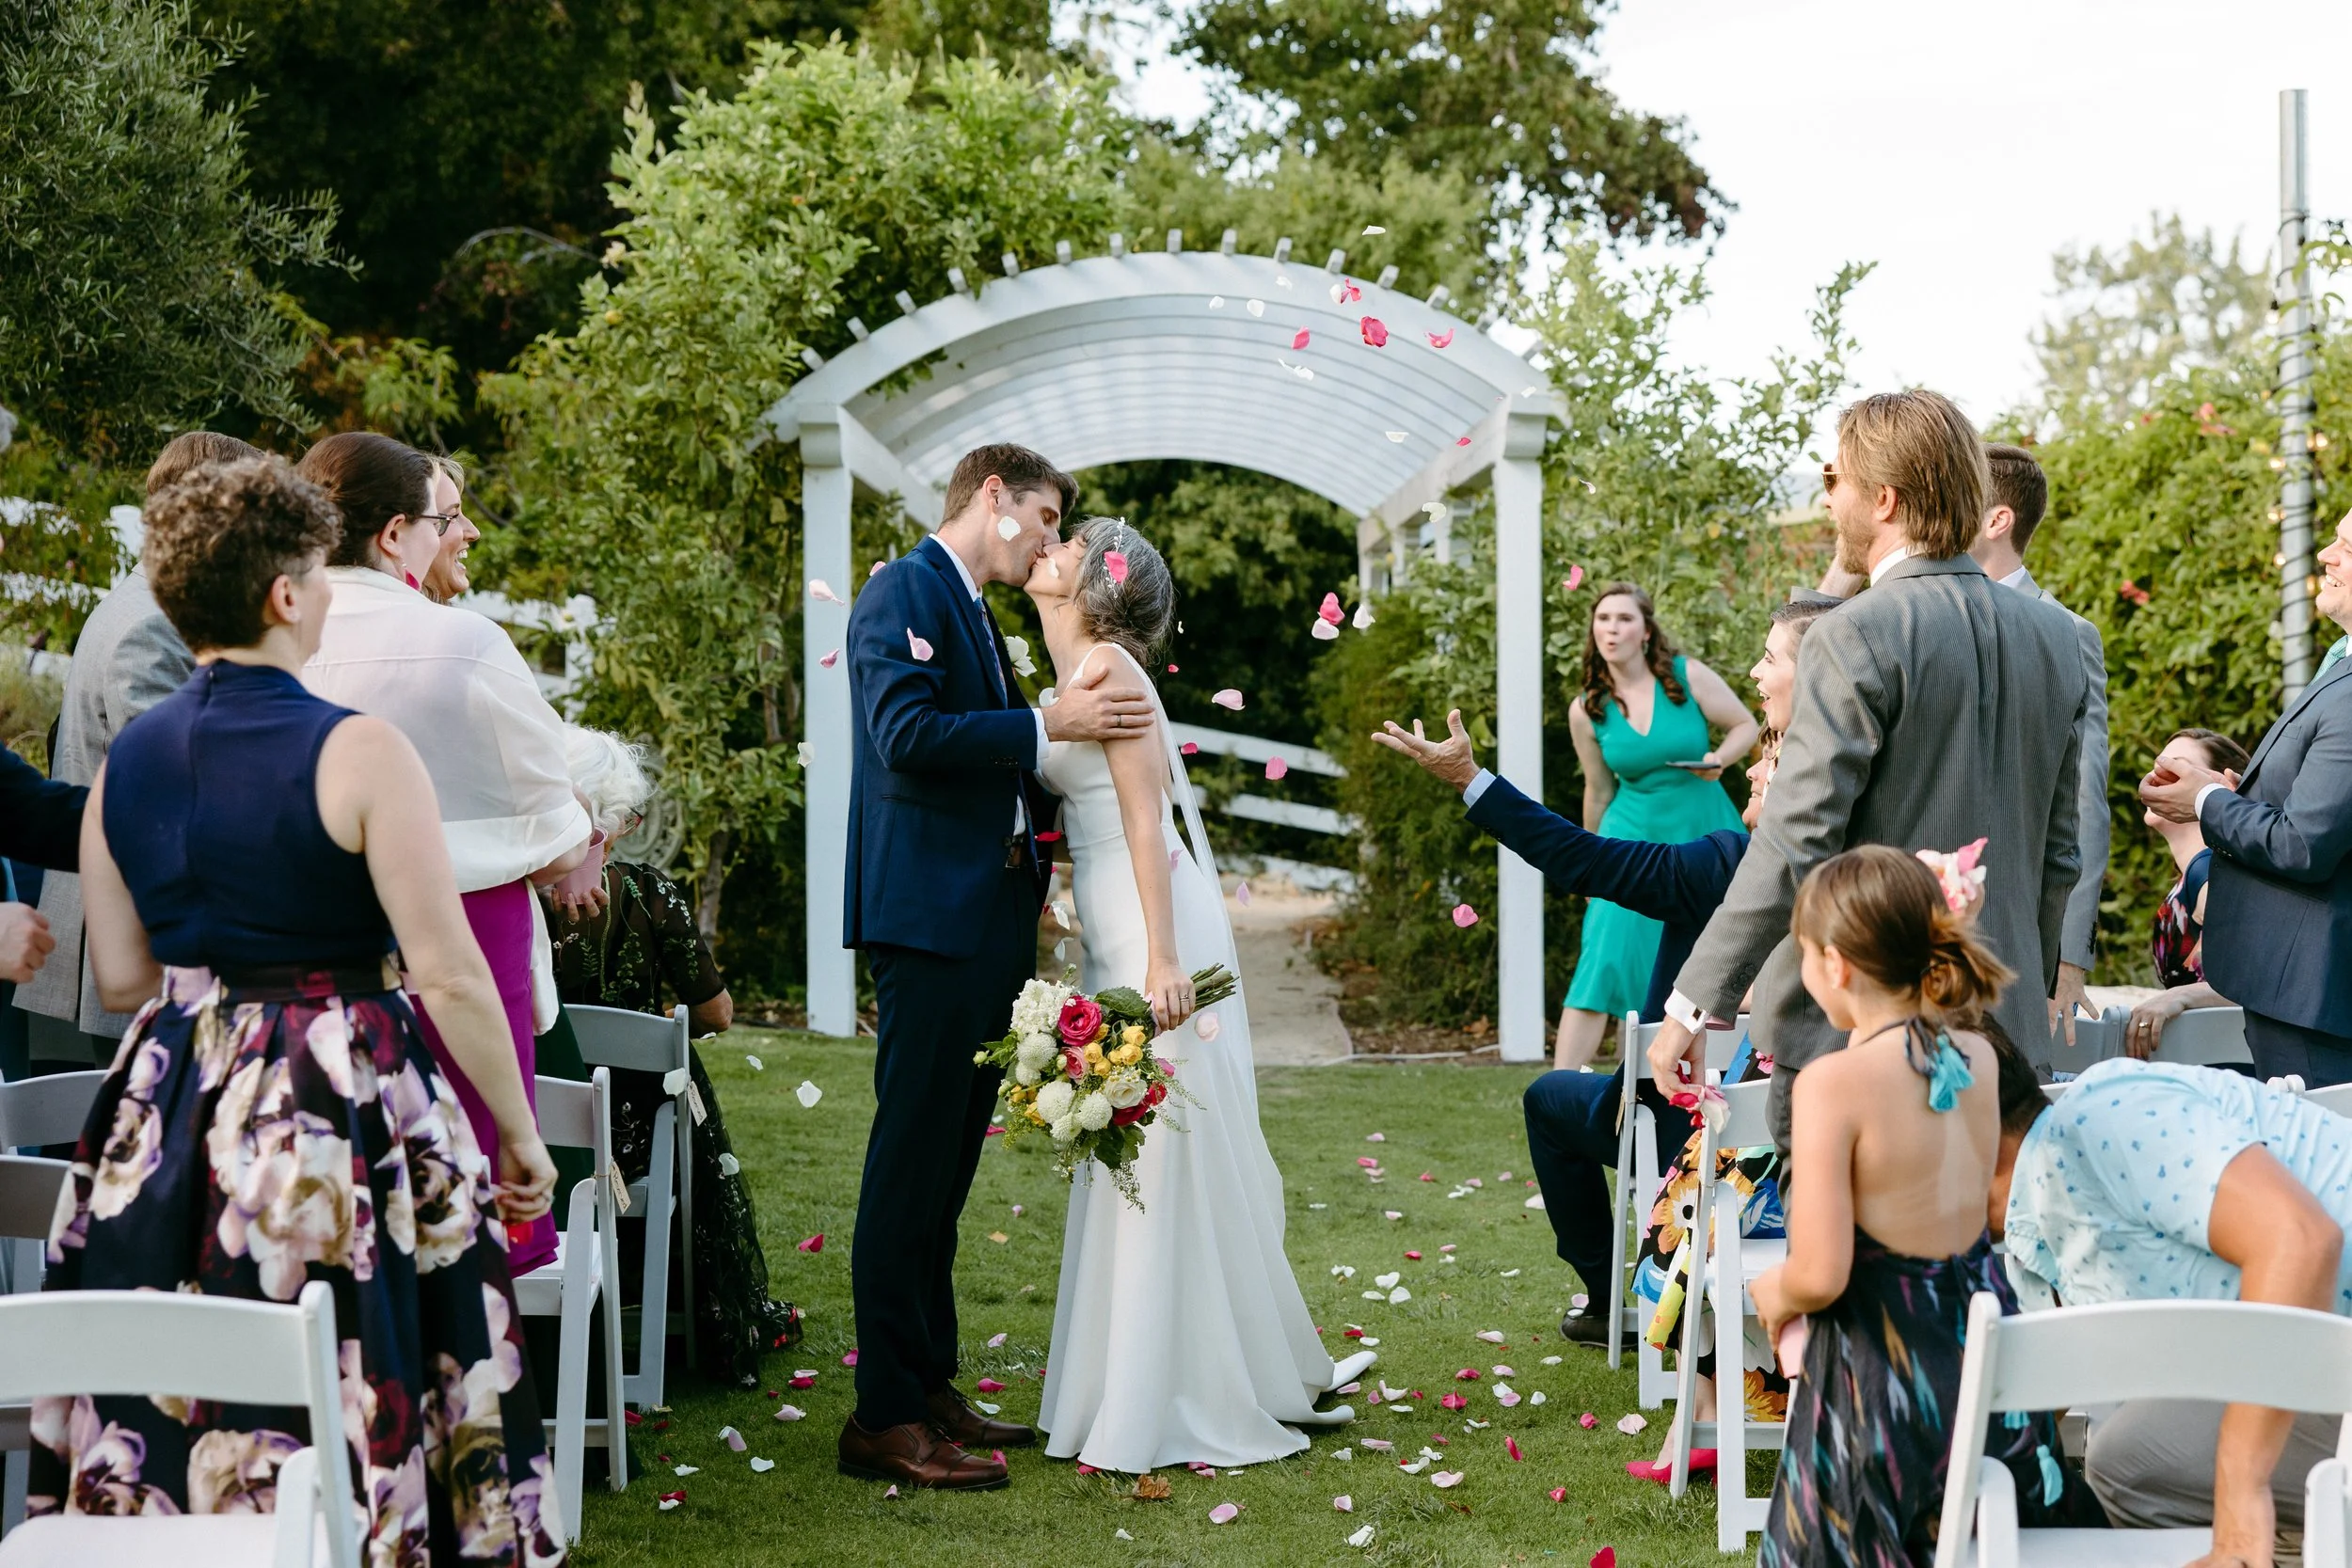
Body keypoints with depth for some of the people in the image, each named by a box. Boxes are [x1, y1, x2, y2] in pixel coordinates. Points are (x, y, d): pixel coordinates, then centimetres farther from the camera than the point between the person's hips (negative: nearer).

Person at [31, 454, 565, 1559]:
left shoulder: (126, 759, 4)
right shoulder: (357, 752, -13)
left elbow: (119, 980, 9)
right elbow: (449, 979, -14)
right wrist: (520, 1135, -4)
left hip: (165, 1126, 6)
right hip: (341, 1123, -6)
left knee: (165, 1428, 13)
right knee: (347, 1435, 3)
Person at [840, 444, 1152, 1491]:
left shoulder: (975, 616, 22)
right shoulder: (906, 591, -7)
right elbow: (908, 734, -20)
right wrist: (1048, 726, -16)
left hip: (986, 925, 10)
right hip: (929, 920, -10)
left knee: (944, 1169, 13)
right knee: (912, 1164, -8)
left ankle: (930, 1388, 20)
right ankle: (885, 1417, -5)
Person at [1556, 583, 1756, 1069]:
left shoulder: (1689, 676, -6)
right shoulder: (1586, 711, -2)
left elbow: (1745, 726, 4)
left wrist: (1719, 759, -16)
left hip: (1703, 834, 1)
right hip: (1635, 837, 0)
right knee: (1603, 964, -11)